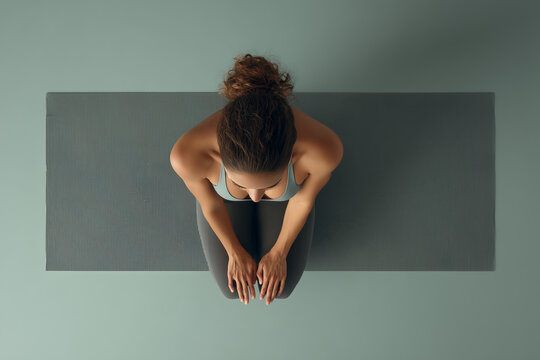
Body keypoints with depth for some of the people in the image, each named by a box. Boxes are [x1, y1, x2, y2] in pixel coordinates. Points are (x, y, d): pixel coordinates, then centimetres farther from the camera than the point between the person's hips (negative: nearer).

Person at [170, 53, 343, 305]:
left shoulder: (325, 148, -44)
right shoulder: (188, 154, -43)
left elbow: (304, 197, -20)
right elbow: (208, 201, -19)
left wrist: (279, 252, -5)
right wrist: (235, 252, -3)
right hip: (221, 189, 0)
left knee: (281, 287, 13)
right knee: (233, 288, 12)